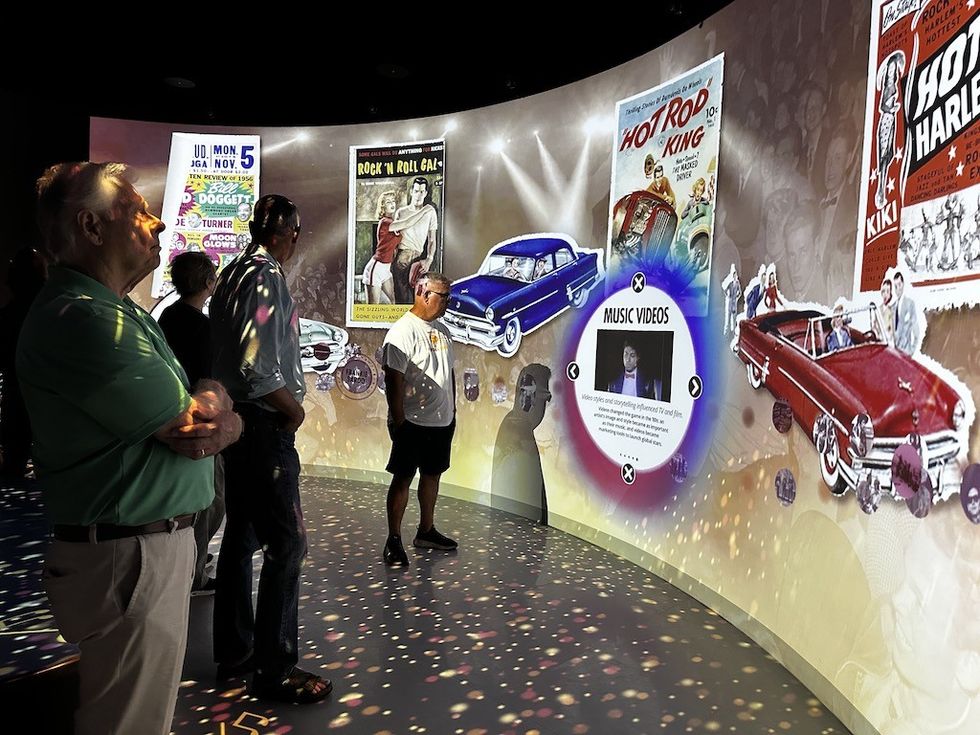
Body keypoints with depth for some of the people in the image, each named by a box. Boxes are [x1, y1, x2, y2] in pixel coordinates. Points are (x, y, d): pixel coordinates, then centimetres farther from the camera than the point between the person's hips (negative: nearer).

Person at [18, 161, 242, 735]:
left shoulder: (125, 314, 14)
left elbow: (215, 414, 12)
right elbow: (189, 427, -20)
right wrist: (213, 398, 1)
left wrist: (221, 422, -11)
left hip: (159, 542, 10)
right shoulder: (83, 317, -20)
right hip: (130, 558, -10)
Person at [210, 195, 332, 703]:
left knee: (240, 536, 16)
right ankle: (274, 669, 5)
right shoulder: (267, 275, -16)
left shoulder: (232, 274, 13)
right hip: (264, 426, -10)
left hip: (235, 419, 10)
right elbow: (257, 369, -25)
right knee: (286, 544, -3)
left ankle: (233, 652, 28)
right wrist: (293, 408, -10)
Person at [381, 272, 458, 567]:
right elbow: (393, 380, -18)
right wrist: (398, 421, -19)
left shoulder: (442, 329, 11)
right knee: (403, 478, 1)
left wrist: (452, 410, 18)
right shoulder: (403, 331, -15)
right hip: (413, 422, -8)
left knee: (432, 475, 16)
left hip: (442, 421, 8)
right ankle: (394, 540, 9)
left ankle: (426, 531, 30)